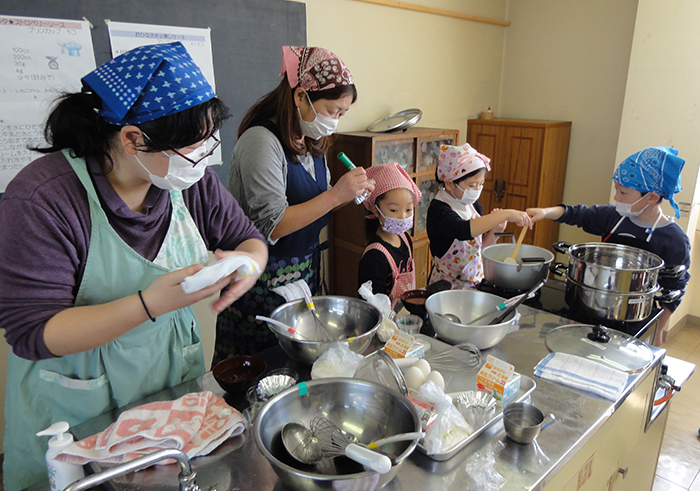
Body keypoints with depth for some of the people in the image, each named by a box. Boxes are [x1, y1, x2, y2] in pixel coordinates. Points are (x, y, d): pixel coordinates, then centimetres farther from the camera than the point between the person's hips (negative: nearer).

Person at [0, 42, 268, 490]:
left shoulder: (190, 179, -8)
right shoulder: (43, 199, -23)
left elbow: (249, 237, 3)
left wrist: (247, 261, -22)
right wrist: (150, 304, -36)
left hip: (175, 385, 5)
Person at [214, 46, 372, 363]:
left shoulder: (310, 143, 8)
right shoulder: (260, 141, -18)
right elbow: (272, 226, -23)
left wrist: (350, 195, -2)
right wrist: (335, 195, -24)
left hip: (305, 274, 8)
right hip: (265, 282, -8)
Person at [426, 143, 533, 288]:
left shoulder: (474, 206, 7)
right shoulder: (438, 210, -17)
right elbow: (463, 230, -38)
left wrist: (494, 232, -3)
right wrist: (505, 214, -34)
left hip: (476, 281, 6)